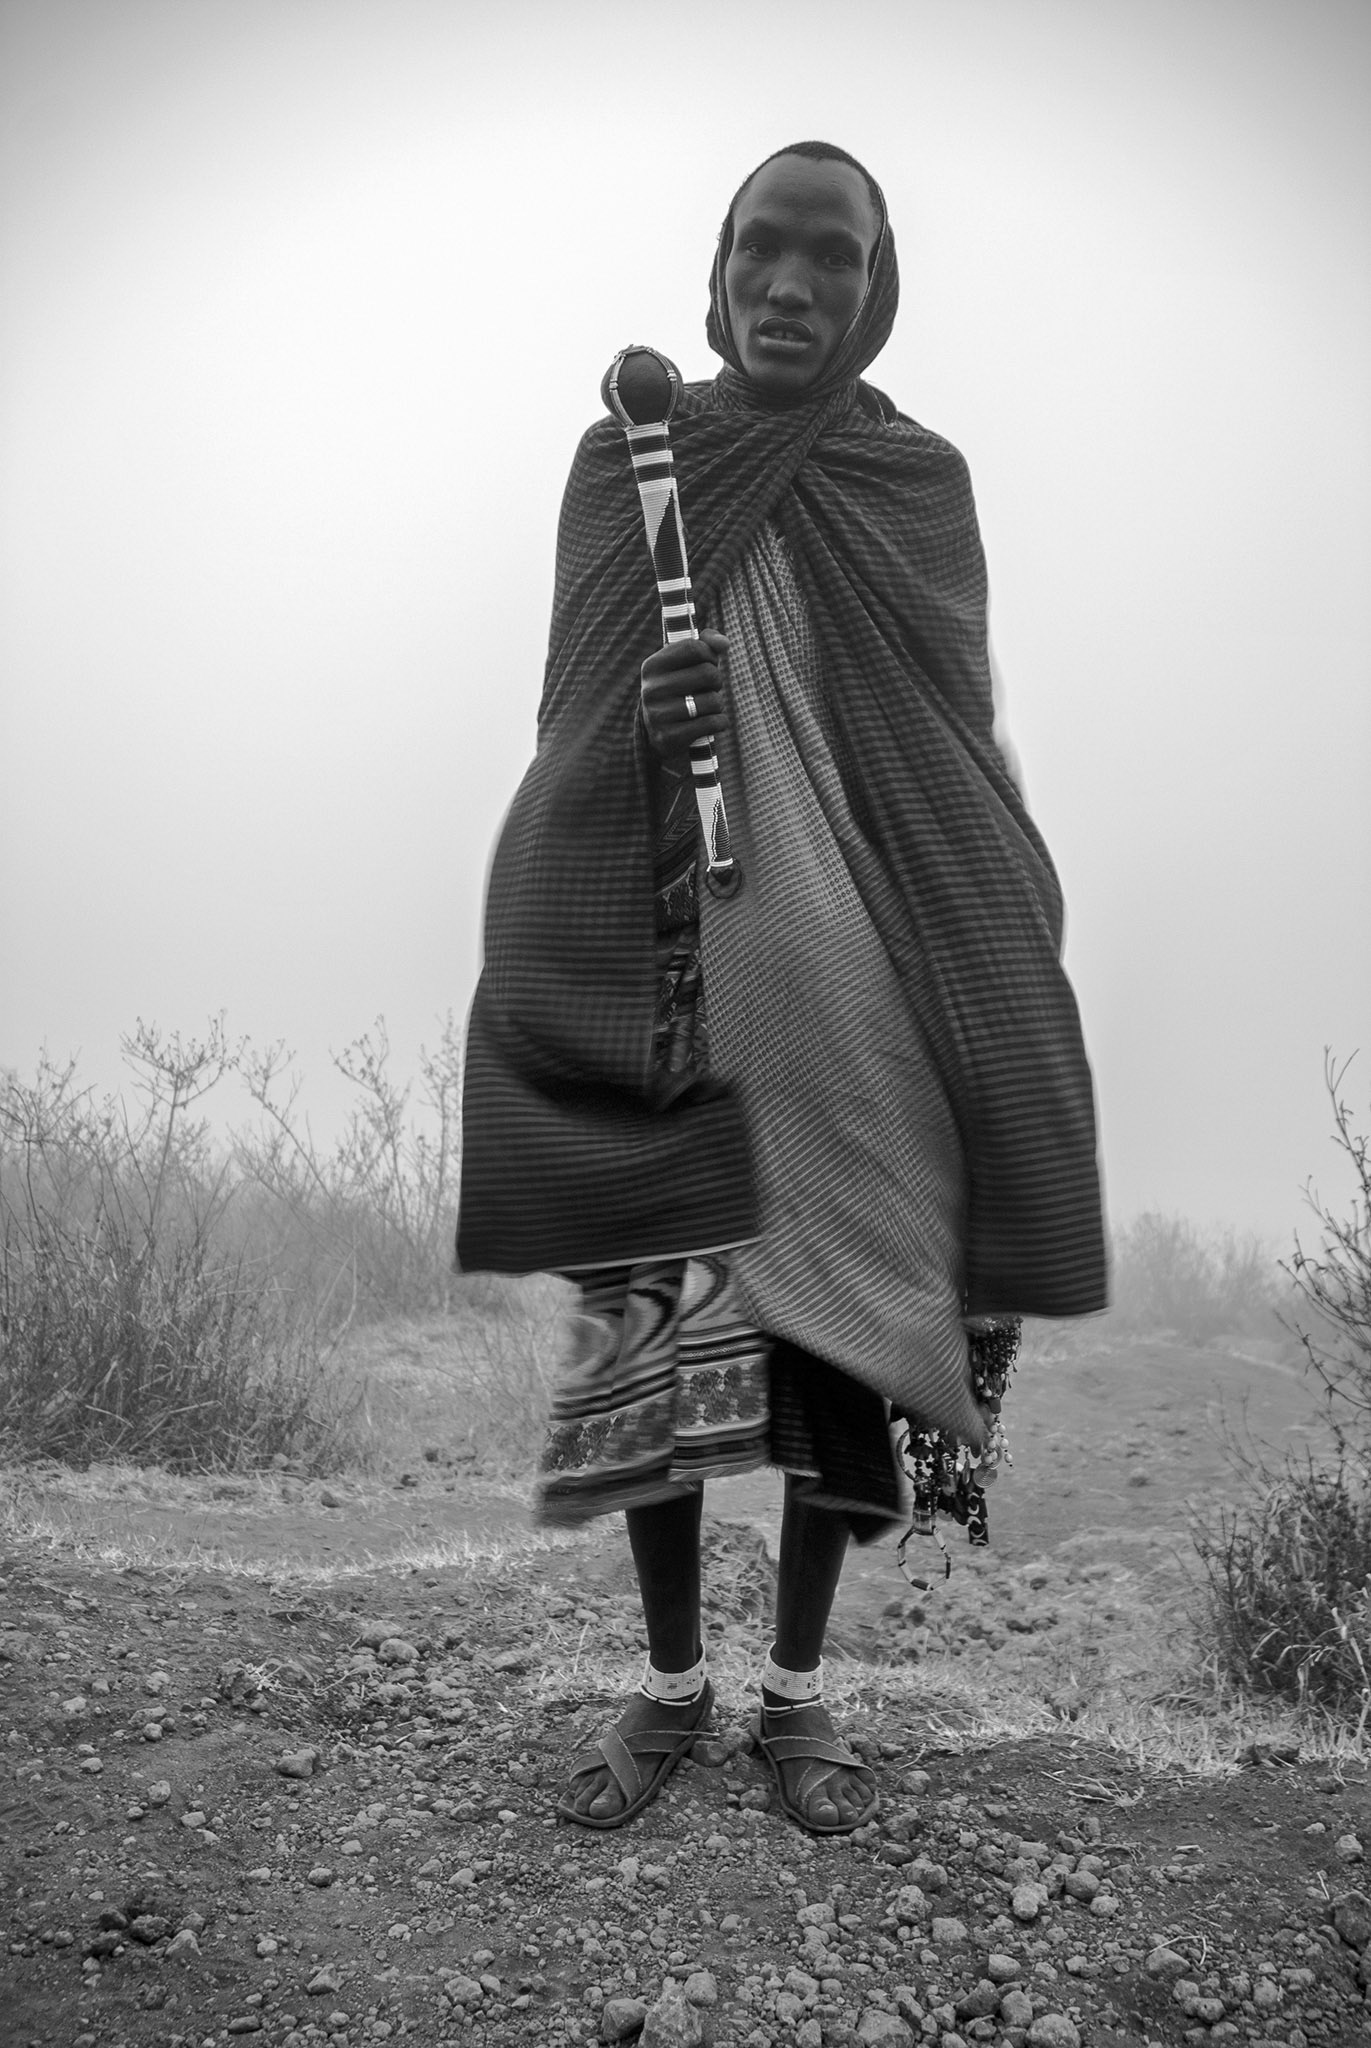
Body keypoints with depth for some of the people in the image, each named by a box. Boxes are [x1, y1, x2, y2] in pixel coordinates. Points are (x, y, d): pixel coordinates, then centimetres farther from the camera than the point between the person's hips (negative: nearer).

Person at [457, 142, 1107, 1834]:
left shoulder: (921, 485, 8)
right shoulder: (629, 458, 7)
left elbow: (960, 752, 8)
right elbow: (572, 716, 5)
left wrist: (982, 991, -1)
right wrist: (645, 723, -19)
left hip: (853, 1002, 1)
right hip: (666, 987, 0)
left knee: (844, 1354, 4)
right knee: (652, 1351, 1)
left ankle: (796, 1690, 24)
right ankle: (670, 1682, 23)